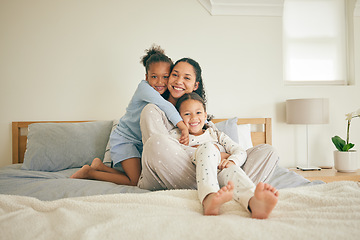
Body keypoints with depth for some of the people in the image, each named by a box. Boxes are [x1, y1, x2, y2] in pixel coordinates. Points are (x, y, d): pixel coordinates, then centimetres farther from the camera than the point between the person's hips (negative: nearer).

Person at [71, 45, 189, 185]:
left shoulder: (166, 94, 4)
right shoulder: (144, 87, -20)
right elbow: (165, 106, -34)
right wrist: (184, 128, -41)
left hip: (141, 142, 8)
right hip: (124, 138, -8)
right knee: (136, 181, -14)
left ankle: (99, 166, 17)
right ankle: (89, 172, -1)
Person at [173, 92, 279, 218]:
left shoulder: (216, 134, 26)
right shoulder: (178, 136, 21)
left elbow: (240, 152, 13)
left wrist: (232, 160, -13)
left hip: (222, 174, 2)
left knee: (230, 169, -32)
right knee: (208, 146, -25)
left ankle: (254, 202, -68)